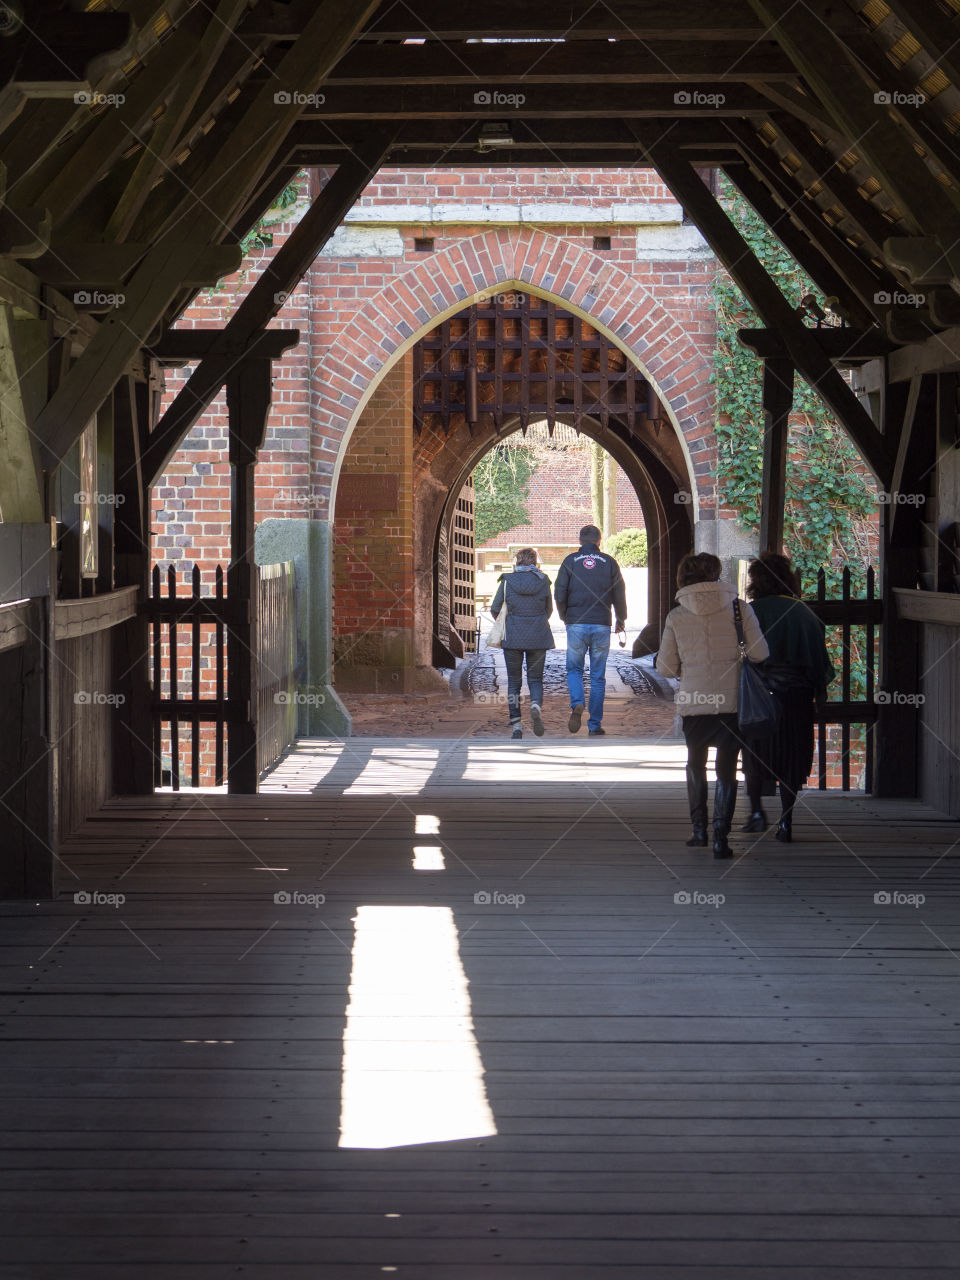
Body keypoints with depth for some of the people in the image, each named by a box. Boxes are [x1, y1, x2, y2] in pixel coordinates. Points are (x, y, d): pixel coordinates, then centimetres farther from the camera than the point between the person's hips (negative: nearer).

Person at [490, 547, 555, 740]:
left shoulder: (507, 581, -3)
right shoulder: (543, 581, -1)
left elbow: (495, 608, 5)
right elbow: (549, 610, 11)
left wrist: (504, 622, 26)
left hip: (513, 637, 0)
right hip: (538, 637, 0)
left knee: (514, 681, 10)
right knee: (535, 678, 11)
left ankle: (516, 726, 5)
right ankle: (536, 705, -20)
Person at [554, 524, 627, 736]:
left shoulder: (570, 561, 2)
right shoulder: (609, 562, 3)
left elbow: (559, 594, -1)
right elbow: (619, 595, 4)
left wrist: (564, 617, 17)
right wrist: (621, 619, 21)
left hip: (576, 625, 0)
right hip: (601, 626, 1)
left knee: (574, 669, 13)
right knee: (598, 676, 7)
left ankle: (577, 705, -16)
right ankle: (595, 725, 7)